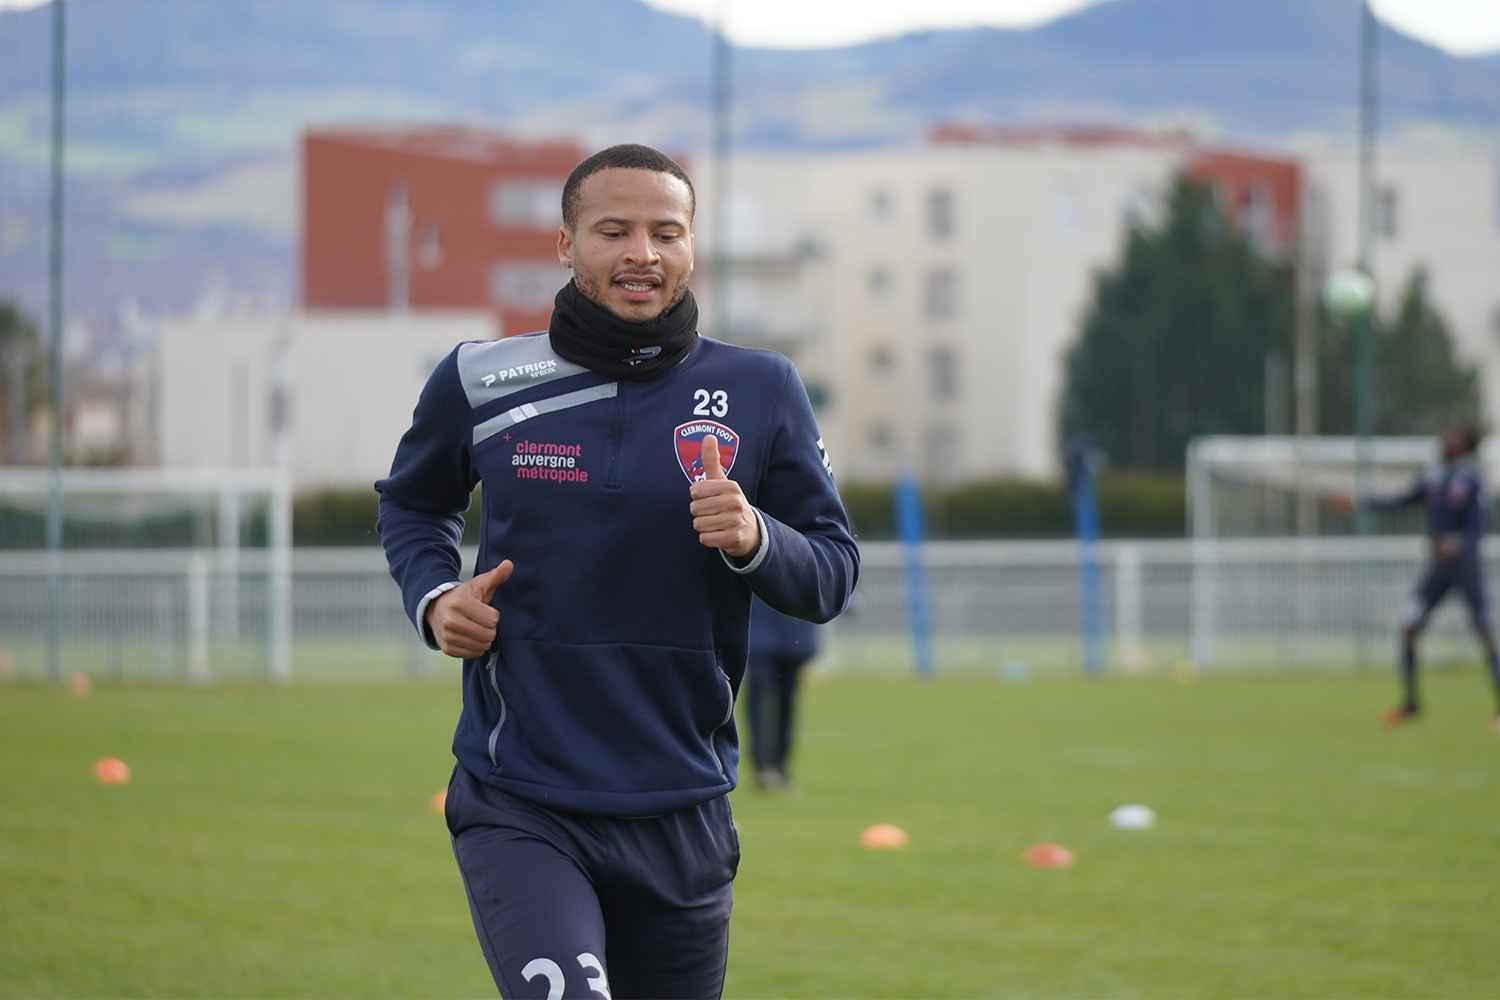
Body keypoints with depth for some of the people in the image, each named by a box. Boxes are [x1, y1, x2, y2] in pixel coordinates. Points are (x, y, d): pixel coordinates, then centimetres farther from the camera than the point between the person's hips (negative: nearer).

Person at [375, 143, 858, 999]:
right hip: (519, 807, -2)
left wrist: (754, 538, -15)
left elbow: (834, 574, 5)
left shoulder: (759, 391, 1)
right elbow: (412, 502, 20)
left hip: (682, 816, 2)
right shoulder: (482, 384, 0)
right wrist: (434, 596, 0)